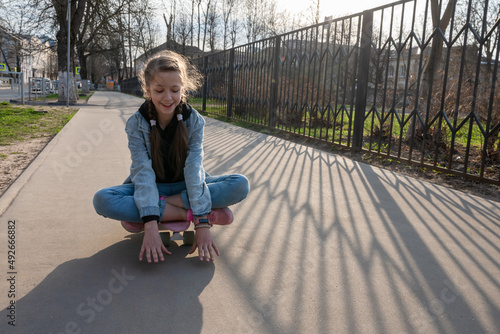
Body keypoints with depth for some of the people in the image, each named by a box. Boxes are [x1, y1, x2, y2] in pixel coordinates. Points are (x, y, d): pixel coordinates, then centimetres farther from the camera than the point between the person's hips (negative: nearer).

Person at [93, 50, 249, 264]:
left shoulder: (194, 121, -13)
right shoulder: (136, 124, -15)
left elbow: (194, 169, -22)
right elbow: (143, 173, -24)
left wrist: (202, 225, -34)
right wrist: (151, 226, -37)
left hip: (184, 186, 1)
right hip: (151, 188, -1)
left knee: (241, 185, -25)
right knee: (102, 200, -31)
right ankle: (186, 213, -27)